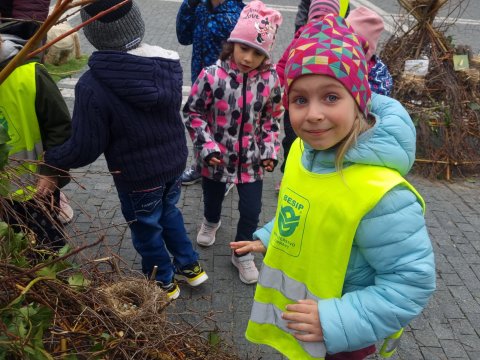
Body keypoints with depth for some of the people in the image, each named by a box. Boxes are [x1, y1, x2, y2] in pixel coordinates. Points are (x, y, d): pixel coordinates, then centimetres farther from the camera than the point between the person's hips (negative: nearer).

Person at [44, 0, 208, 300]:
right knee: (169, 212, 29)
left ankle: (164, 283, 41)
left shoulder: (93, 85, -27)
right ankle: (191, 266, 44)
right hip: (175, 161, 6)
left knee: (146, 228, 19)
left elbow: (86, 148, -19)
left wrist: (50, 160, -1)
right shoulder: (169, 63, -10)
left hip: (138, 175, -5)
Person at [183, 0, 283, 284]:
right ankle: (211, 222, 61)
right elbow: (193, 113, -9)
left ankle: (243, 253, 34)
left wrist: (270, 150, -4)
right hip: (217, 157, -1)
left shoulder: (270, 80, -10)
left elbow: (272, 119, 3)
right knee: (213, 199, 24)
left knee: (251, 210, 7)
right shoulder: (212, 76, -19)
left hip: (252, 159, 1)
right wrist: (206, 145, -16)